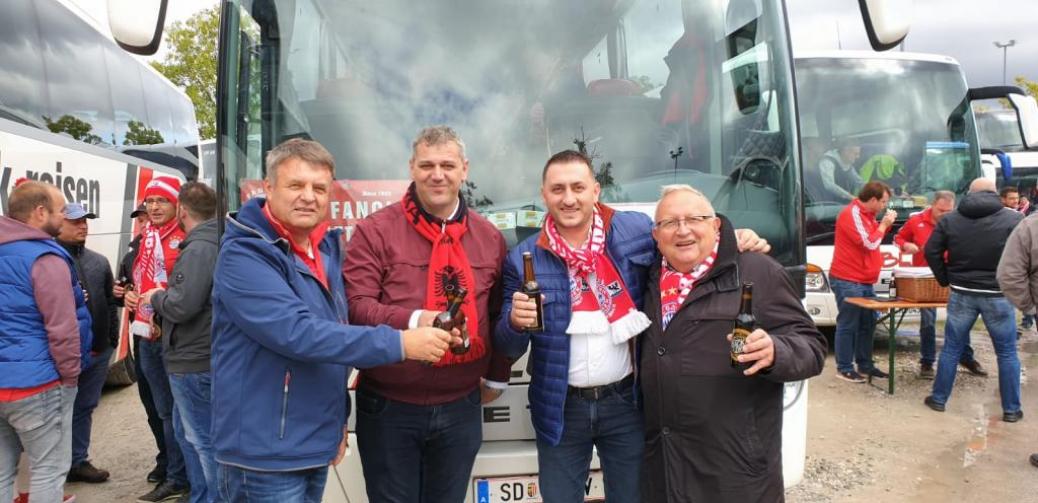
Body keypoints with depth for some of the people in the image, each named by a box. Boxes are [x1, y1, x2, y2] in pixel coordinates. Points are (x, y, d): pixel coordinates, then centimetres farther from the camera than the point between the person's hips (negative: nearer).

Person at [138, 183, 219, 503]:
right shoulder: (215, 243, 11)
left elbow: (181, 306, -26)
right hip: (200, 356, 10)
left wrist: (156, 297, -8)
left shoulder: (198, 249, -20)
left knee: (202, 440, 0)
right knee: (187, 431, 22)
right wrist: (166, 294, 13)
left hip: (193, 361, -10)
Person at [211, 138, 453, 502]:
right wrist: (399, 343, -30)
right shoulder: (244, 255, -18)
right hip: (264, 453, -7)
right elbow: (297, 333, -30)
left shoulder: (327, 248, 7)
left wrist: (338, 418, 14)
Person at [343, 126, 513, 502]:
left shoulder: (489, 237, 5)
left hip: (461, 408, 3)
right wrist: (412, 320, -28)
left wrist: (497, 376, 14)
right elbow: (356, 306, -13)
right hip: (388, 407, -3)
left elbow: (501, 314, 12)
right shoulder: (375, 231, -7)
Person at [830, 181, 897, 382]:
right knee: (848, 326, -5)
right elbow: (869, 243, -18)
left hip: (864, 281, 10)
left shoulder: (866, 214, 16)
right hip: (847, 281, -10)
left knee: (867, 325, 13)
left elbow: (873, 238, 22)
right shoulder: (851, 214, -15)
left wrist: (884, 225, 8)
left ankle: (865, 365, 22)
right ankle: (844, 368, 1)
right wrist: (883, 225, -5)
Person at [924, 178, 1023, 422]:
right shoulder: (1014, 219, -3)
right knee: (1007, 353, 10)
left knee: (951, 348, 12)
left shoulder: (949, 220, 3)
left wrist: (945, 280, 11)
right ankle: (1011, 409, 16)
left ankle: (938, 399, 19)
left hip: (961, 294, 2)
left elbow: (931, 252, 2)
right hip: (998, 295, -2)